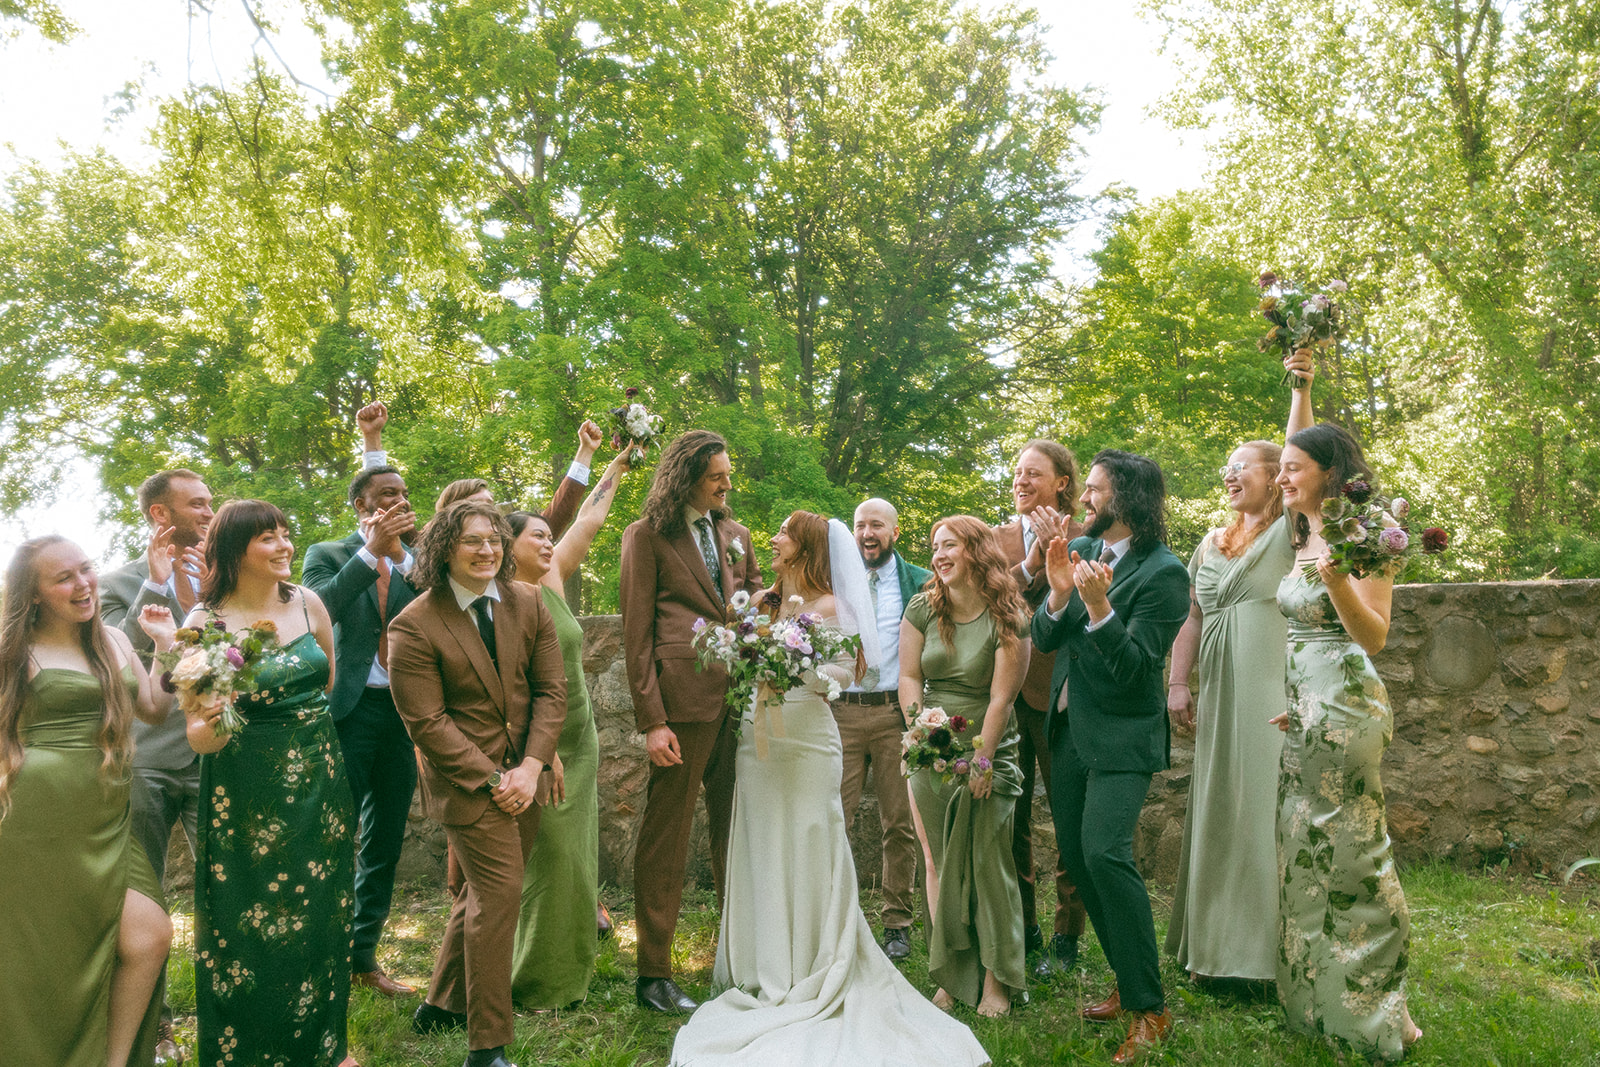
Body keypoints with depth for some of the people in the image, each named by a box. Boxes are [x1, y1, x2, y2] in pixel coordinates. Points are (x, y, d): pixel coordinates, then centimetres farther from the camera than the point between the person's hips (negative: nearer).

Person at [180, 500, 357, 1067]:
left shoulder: (308, 602, 0)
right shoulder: (204, 623, -11)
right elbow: (197, 736, -11)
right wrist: (211, 727, -32)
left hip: (319, 782, 4)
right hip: (247, 796, -4)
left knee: (319, 915, 13)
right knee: (251, 928, 4)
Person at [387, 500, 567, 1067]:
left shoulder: (528, 604, 2)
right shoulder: (415, 626, -12)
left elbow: (551, 689, 2)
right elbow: (426, 722, -14)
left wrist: (530, 766, -9)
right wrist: (493, 779, -16)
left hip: (523, 773, 5)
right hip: (466, 779, -5)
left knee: (482, 889, 15)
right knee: (498, 893, -9)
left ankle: (443, 1004, 35)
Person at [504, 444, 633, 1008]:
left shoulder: (550, 582, 7)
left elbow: (588, 522, 15)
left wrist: (618, 467, 18)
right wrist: (544, 750, -22)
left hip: (578, 742, 8)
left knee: (575, 854, 12)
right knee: (547, 859, -4)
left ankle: (568, 972, 24)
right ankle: (537, 983, 9)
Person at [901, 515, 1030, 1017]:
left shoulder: (1007, 619, -7)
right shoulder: (922, 609, 4)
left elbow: (1001, 698, -9)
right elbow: (909, 678, 2)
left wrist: (981, 760, -12)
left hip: (988, 755, -3)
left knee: (989, 863, -4)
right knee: (939, 864, 5)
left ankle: (995, 981, 5)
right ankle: (951, 976, 13)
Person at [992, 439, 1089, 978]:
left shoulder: (1083, 540, -1)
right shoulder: (997, 538, 10)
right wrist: (1030, 563, -15)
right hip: (1004, 690, 4)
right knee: (1009, 817, 11)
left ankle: (1065, 936, 18)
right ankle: (1020, 928, 26)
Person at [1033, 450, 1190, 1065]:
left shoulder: (1164, 572, -15)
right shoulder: (1077, 550, 4)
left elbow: (1133, 667, -19)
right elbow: (1043, 640, 3)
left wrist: (1098, 605, -33)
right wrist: (1058, 594, -16)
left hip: (1121, 736, -7)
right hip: (1068, 729, 7)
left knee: (1104, 853, -19)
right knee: (1075, 855, 11)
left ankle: (1148, 1008, -6)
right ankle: (1128, 983, 27)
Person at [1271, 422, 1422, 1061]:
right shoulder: (1303, 541, 14)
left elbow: (1374, 637, -15)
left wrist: (1336, 579, -30)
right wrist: (1297, 703, 17)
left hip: (1344, 707, -9)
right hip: (1305, 708, 9)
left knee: (1351, 849, -3)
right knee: (1306, 846, 12)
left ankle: (1378, 1010, 10)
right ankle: (1317, 999, 24)